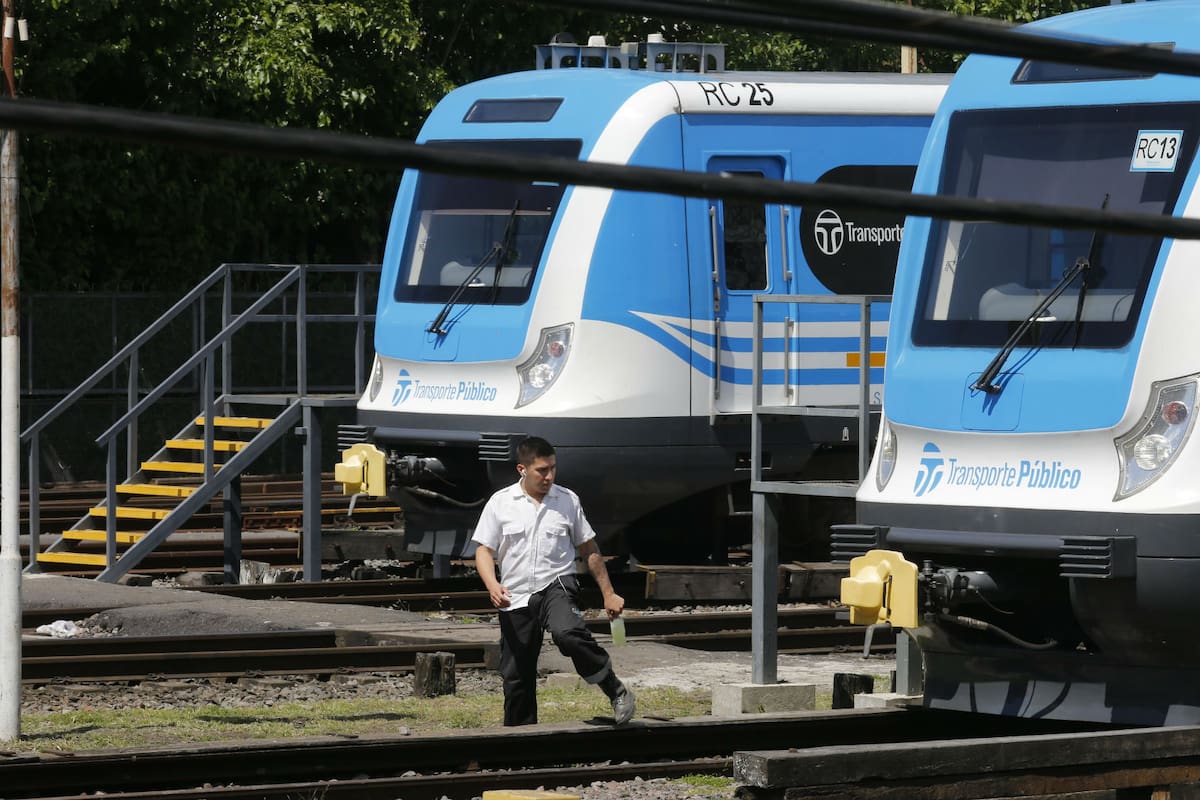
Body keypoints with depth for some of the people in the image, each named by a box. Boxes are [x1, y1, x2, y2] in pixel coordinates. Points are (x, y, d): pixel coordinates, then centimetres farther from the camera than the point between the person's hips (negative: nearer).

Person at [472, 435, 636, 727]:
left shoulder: (567, 500, 5)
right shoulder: (501, 503, 2)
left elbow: (589, 550, 14)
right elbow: (484, 550, 1)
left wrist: (608, 594, 13)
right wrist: (492, 585, -19)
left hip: (556, 585, -2)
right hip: (516, 597, 2)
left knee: (567, 632, -34)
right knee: (516, 676, 4)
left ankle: (616, 692, -24)